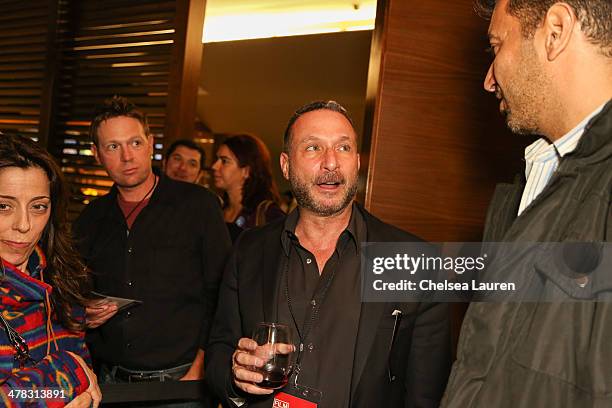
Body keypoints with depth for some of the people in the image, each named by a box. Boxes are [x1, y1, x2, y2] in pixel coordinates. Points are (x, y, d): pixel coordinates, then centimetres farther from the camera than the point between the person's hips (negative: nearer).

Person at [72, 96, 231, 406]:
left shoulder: (198, 204, -5)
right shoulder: (91, 219, 8)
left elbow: (219, 295, -7)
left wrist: (199, 369, -13)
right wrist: (84, 316, -4)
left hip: (180, 377, -3)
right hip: (111, 380, 4)